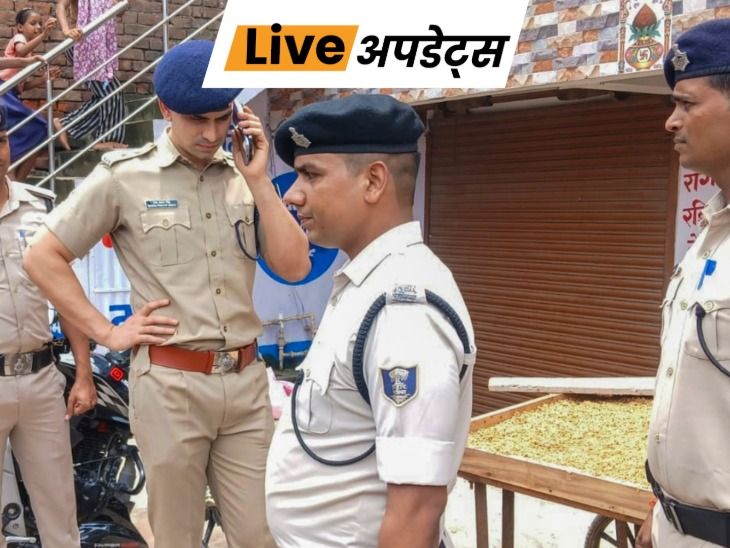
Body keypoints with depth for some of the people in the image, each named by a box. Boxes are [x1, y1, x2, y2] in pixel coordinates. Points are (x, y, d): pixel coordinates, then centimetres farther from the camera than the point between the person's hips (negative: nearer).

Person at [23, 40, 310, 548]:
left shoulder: (244, 175, 5)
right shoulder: (124, 175, -4)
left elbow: (294, 267, -1)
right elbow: (43, 257, 1)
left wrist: (259, 181, -7)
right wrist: (107, 331, -4)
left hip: (247, 380, 3)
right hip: (171, 384, -3)